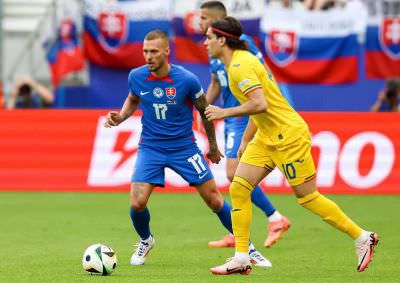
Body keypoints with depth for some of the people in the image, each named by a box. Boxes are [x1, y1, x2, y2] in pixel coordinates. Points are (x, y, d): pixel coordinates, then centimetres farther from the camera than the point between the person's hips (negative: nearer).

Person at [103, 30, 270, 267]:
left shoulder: (186, 80, -17)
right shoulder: (137, 77, -9)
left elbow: (204, 111, 1)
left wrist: (213, 145, 11)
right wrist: (120, 118, -4)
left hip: (184, 147, -1)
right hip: (150, 147, 2)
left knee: (215, 201, -1)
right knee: (137, 204, -13)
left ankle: (248, 248, 17)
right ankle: (145, 241, 20)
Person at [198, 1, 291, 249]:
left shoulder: (241, 42, -14)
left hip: (244, 116, -9)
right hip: (231, 118, 9)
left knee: (234, 174, -15)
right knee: (237, 177, 11)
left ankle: (275, 218, -5)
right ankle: (236, 235, 15)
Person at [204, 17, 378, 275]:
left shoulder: (240, 66, -19)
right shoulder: (242, 61, 12)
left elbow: (260, 104, -30)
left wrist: (225, 113, -21)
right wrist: (245, 141, 23)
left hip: (288, 135, -10)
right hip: (267, 137, 10)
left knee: (308, 197, -3)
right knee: (238, 188, -1)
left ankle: (362, 238, 11)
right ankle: (241, 258, 0)